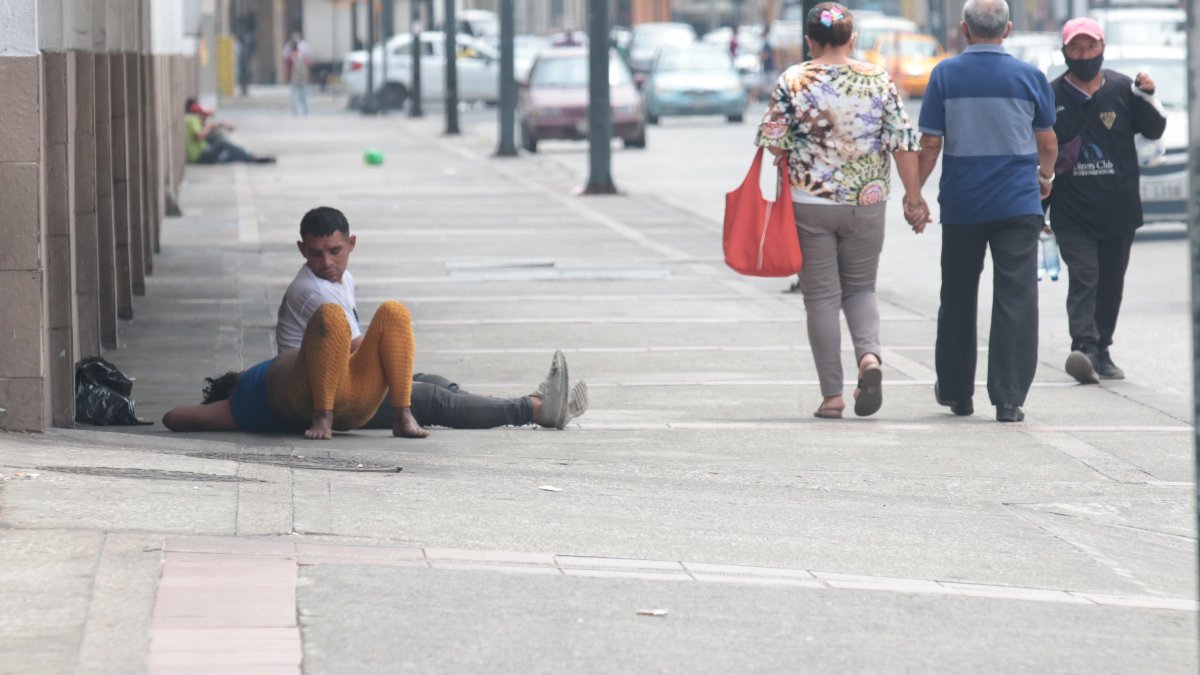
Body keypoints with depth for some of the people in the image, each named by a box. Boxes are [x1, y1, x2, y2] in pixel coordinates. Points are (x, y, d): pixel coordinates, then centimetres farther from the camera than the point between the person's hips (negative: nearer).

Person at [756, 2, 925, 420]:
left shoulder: (793, 82, -7)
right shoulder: (878, 81, -2)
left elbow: (771, 141, -7)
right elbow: (903, 142, -4)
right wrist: (913, 195, 4)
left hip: (810, 203, -2)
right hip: (867, 203, 2)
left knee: (821, 297, 6)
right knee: (860, 288, 18)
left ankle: (832, 394, 4)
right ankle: (869, 355, -9)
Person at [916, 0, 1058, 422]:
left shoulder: (946, 75, -4)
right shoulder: (1029, 77, -3)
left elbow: (930, 143, -5)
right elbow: (1047, 143, 7)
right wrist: (1045, 176, 26)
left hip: (961, 205, 1)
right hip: (1018, 204, -1)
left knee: (957, 298, 15)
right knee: (1016, 300, -2)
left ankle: (956, 391, 25)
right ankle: (1008, 398, -9)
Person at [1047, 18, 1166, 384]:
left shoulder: (1122, 89, 3)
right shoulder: (1052, 97, 1)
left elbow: (1154, 130, 7)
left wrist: (1147, 97, -12)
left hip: (1119, 210, 2)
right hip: (1072, 212, -2)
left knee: (1111, 282, 10)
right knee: (1084, 277, -17)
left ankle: (1101, 352, 22)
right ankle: (1084, 348, -29)